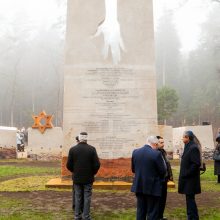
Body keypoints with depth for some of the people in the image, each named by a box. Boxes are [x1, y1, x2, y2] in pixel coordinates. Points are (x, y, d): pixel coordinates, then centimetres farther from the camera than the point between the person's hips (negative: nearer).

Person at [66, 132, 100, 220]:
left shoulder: (72, 149, -6)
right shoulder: (92, 149, -10)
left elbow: (69, 165, -4)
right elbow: (97, 164, -11)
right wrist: (93, 173, 7)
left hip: (77, 178, 1)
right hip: (88, 178, -1)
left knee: (78, 198, 12)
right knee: (87, 198, 7)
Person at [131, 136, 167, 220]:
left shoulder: (135, 152, 1)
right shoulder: (156, 154, -16)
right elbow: (163, 171, -10)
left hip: (139, 186, 5)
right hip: (152, 187, -5)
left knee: (140, 211, 16)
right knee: (152, 213, 6)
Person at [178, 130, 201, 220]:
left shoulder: (193, 148, -17)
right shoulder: (188, 147, 12)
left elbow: (196, 164, -23)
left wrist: (186, 174, -19)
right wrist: (184, 174, 11)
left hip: (190, 179, -9)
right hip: (188, 178, 9)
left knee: (190, 199, -2)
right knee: (189, 199, 15)